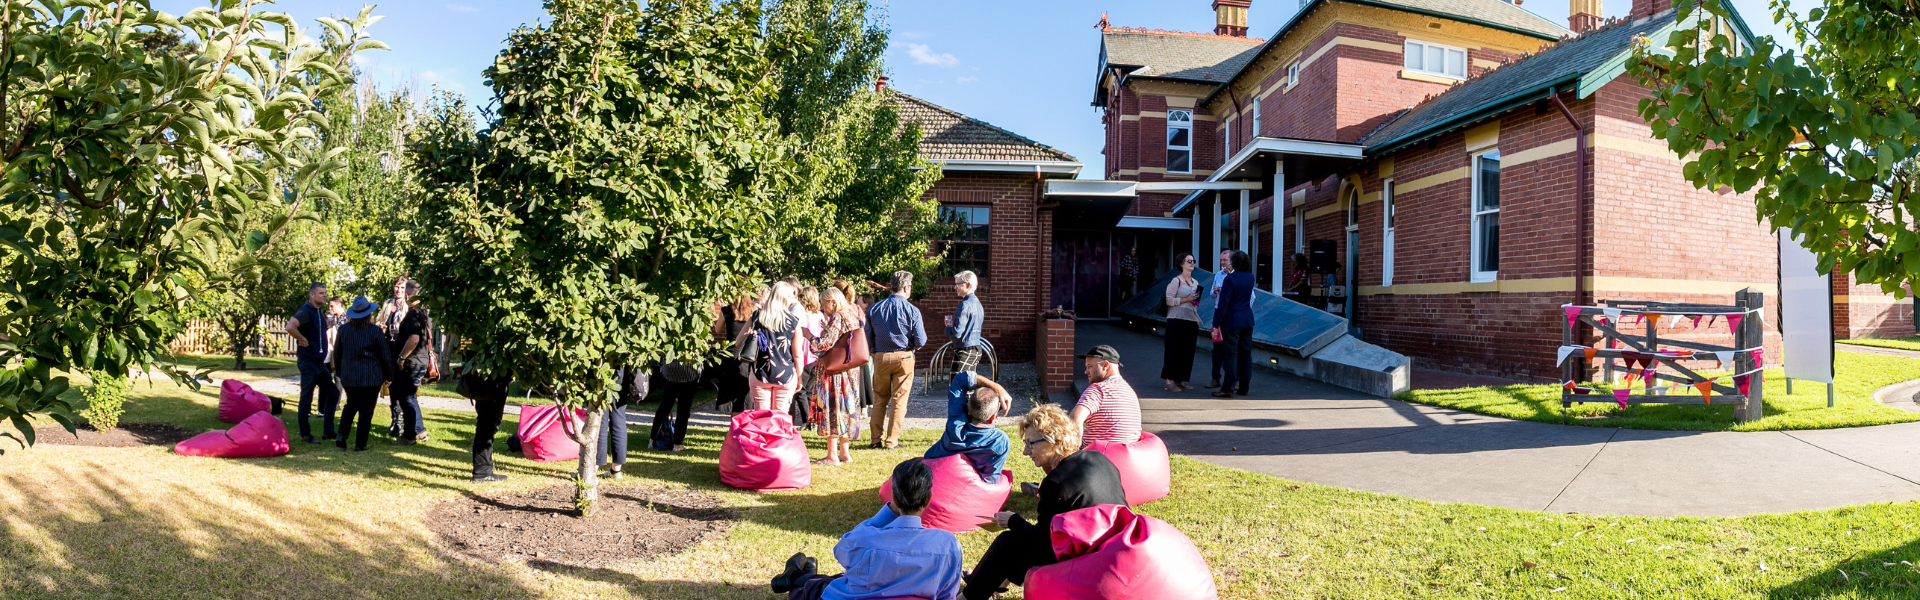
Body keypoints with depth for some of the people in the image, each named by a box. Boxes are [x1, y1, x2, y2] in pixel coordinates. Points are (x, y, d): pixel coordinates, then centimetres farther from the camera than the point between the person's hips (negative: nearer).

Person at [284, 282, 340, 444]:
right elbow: (290, 327, -33)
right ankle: (305, 434, 9)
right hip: (308, 362, -9)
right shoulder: (305, 311, -15)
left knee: (333, 393, 11)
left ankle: (328, 431, 17)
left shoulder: (320, 312, 12)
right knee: (306, 397, 0)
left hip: (320, 361, 9)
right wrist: (303, 340, -20)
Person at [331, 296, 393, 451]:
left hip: (348, 377, 4)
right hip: (371, 378, -4)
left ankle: (342, 435, 4)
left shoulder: (343, 330, 2)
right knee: (366, 410, 3)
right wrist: (388, 376, 8)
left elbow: (337, 354, 12)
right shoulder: (375, 331, -10)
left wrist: (339, 372, 25)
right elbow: (385, 355, -4)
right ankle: (360, 444, 4)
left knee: (351, 405, 21)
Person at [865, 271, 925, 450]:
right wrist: (913, 346, 13)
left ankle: (876, 439, 18)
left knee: (880, 399, 14)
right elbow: (921, 341, -9)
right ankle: (891, 441, 4)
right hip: (903, 357, -3)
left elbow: (868, 337, 6)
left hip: (880, 357, 3)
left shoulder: (874, 309, 2)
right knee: (899, 400, 4)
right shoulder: (911, 310, -9)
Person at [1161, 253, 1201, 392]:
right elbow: (1169, 300, -11)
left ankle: (1180, 380, 16)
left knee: (1188, 351, 7)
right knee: (1175, 350, -6)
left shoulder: (1195, 282, 16)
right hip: (1177, 320, -7)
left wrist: (1196, 300, 9)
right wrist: (1186, 299, -16)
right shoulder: (1176, 281, -7)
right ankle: (1170, 381, -1)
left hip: (1191, 321, 7)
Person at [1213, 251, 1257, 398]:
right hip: (1247, 321, 6)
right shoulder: (1250, 277, 5)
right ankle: (1243, 388, 16)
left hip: (1232, 321, -6)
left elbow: (1224, 303, -17)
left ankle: (1228, 389, -3)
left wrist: (1217, 322, -12)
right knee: (1246, 354, 10)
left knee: (1230, 355, -4)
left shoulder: (1230, 278, -15)